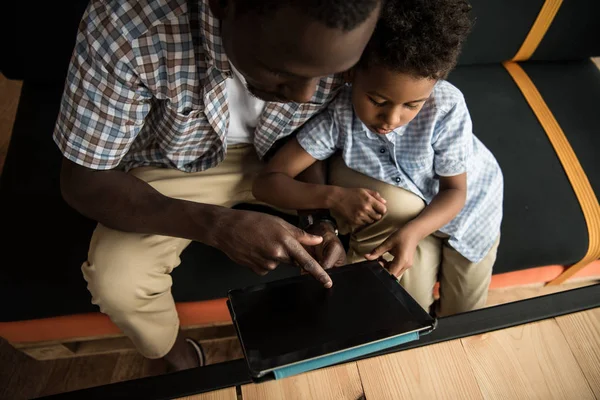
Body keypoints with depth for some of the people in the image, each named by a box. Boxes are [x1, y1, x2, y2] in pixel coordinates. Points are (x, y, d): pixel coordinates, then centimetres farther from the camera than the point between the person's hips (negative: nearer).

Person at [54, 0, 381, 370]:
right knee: (115, 284, -23)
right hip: (177, 165, -2)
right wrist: (219, 225, -38)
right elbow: (84, 182, -24)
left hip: (280, 157, 3)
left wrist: (323, 213, -26)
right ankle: (180, 357, 13)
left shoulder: (341, 41, -24)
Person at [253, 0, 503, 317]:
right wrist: (334, 196, -45)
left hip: (467, 204, 1)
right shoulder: (337, 114, -32)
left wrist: (412, 232, -42)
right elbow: (266, 182, -29)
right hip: (410, 210, 0)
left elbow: (455, 189, -23)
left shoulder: (447, 108, -34)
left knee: (462, 318, 10)